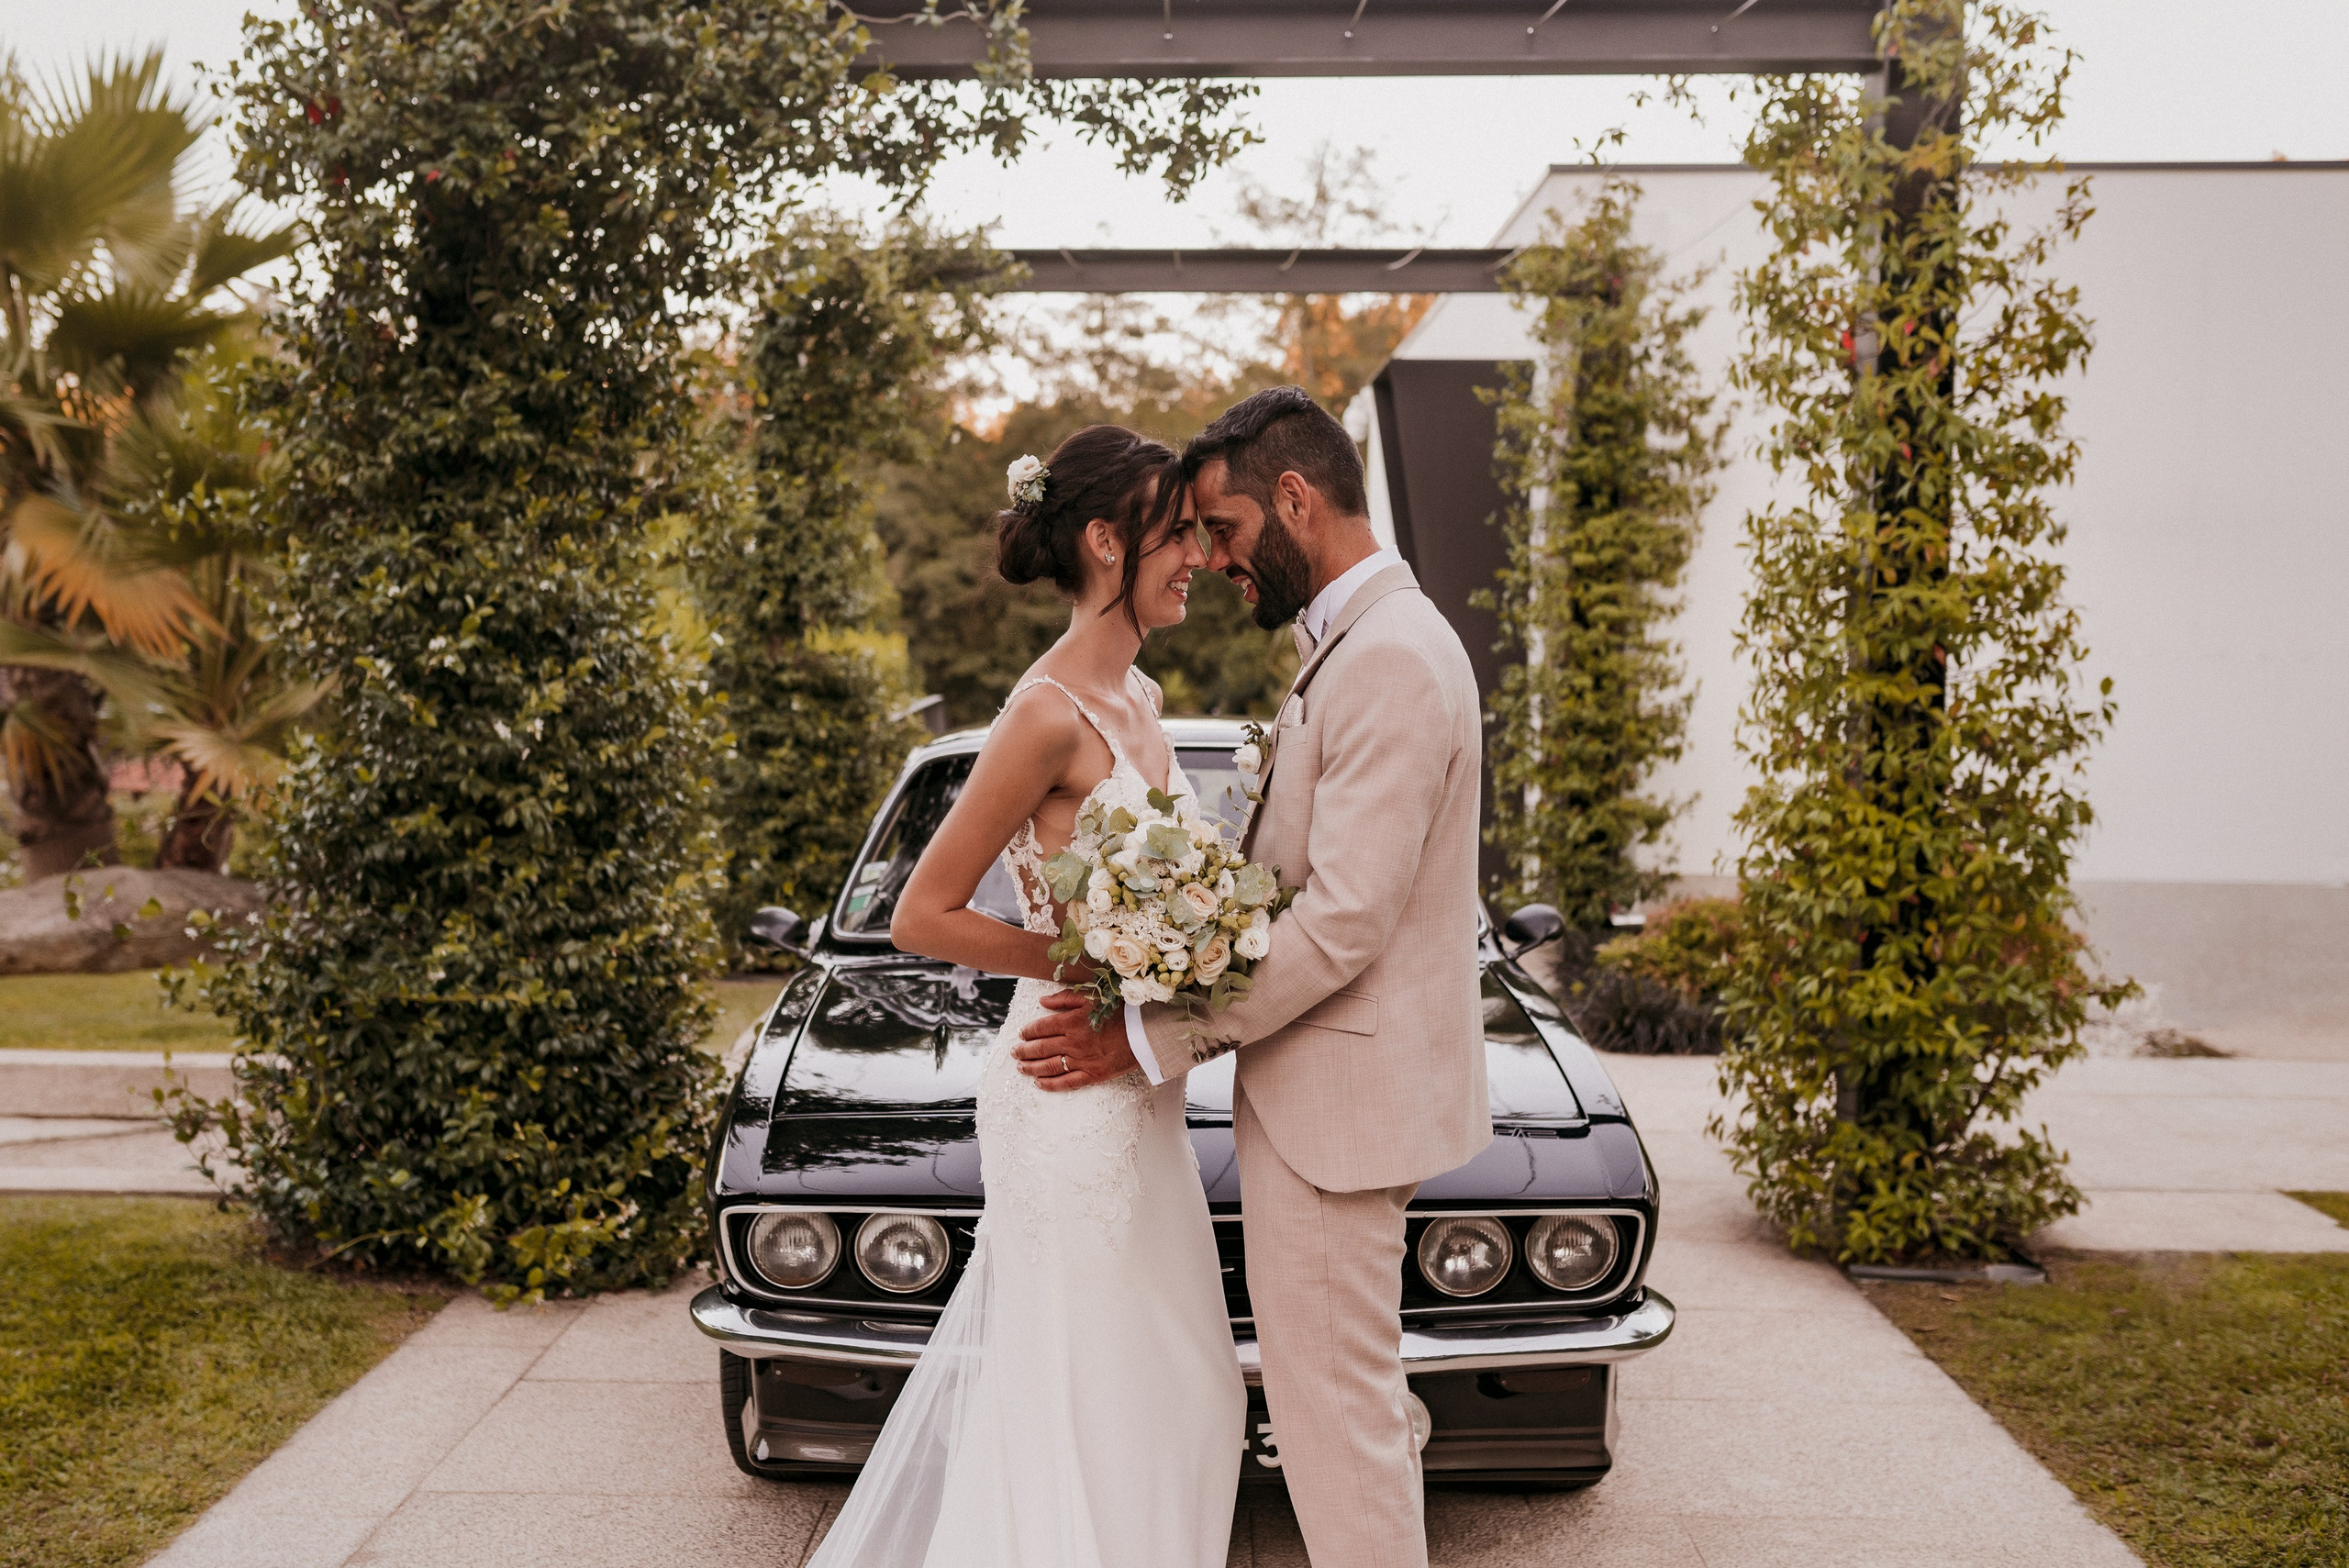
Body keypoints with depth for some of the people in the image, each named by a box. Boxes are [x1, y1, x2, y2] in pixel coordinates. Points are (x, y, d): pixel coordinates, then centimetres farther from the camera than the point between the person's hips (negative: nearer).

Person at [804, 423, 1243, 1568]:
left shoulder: (1134, 699, 10)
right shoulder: (1049, 715, -17)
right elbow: (921, 918, -16)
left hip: (1137, 1097, 9)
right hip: (1072, 1099, -9)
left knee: (1180, 1403, 18)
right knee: (1090, 1413, 4)